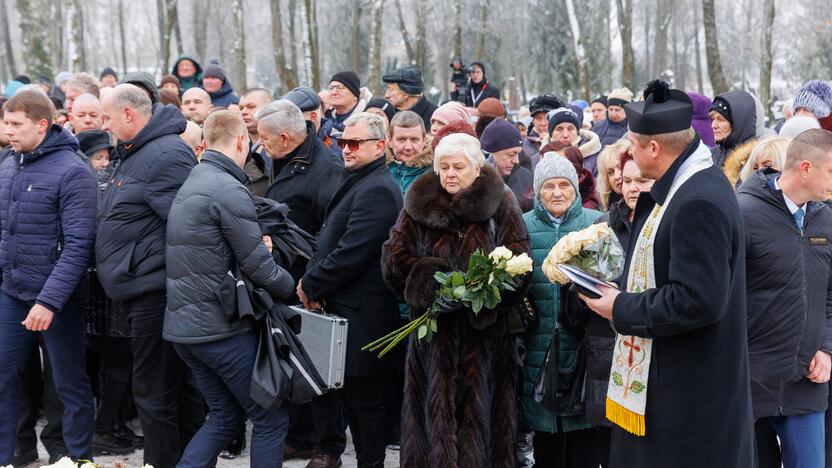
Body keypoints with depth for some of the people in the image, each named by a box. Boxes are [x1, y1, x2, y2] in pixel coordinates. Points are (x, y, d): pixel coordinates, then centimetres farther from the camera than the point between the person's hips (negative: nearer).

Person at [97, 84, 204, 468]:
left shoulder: (166, 155, -17)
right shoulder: (132, 153, 16)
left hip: (154, 290, -11)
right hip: (142, 288, 11)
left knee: (155, 392, -4)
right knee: (177, 385, 17)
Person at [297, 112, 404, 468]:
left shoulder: (377, 190, -17)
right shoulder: (356, 182, 15)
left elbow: (351, 252, -23)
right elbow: (330, 241, 18)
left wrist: (311, 285, -12)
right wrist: (313, 282, 2)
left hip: (363, 315, -10)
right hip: (345, 306, 10)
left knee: (363, 398, -1)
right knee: (351, 395, 15)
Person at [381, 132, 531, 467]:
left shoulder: (501, 205, 2)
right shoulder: (419, 204, 7)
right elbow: (394, 259, 3)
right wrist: (434, 277, -13)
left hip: (485, 328, -1)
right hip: (435, 328, 1)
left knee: (479, 407, 0)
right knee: (437, 406, 1)